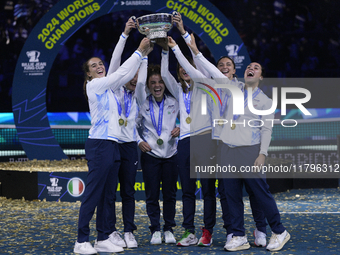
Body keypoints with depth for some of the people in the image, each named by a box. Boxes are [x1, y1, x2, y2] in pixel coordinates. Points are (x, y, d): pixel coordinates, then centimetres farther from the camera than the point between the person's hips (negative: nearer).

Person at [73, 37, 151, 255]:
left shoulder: (107, 87, 18)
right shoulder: (94, 85, -5)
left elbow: (128, 75, 19)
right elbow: (121, 74, -9)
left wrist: (144, 53, 12)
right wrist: (139, 51, -4)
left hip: (112, 145, 9)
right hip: (99, 145, -9)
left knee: (108, 196, 8)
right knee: (93, 194, -9)